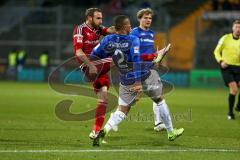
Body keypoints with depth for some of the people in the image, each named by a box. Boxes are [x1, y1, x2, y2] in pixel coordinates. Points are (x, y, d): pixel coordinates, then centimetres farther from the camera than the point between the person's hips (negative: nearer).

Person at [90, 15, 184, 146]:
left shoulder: (108, 40, -4)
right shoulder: (133, 40, -16)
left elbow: (94, 55, 3)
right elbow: (136, 61, -25)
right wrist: (138, 82, -28)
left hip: (126, 83, 3)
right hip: (144, 77, -3)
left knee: (122, 110, 9)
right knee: (160, 101, 21)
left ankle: (104, 131, -18)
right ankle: (171, 133, 31)